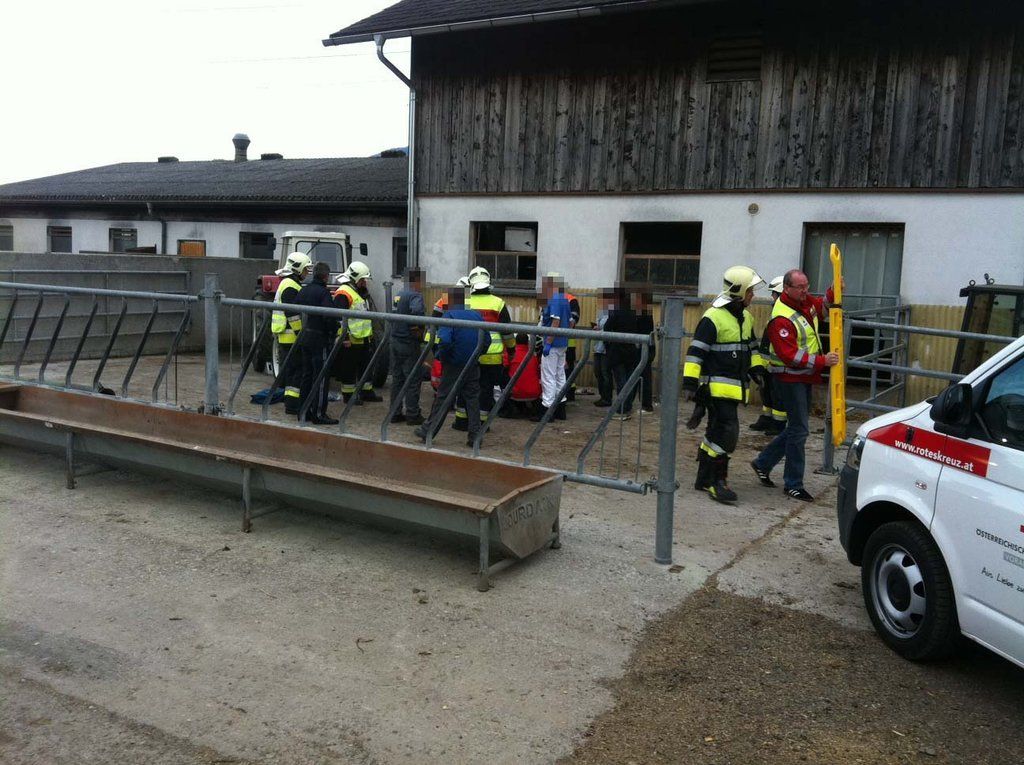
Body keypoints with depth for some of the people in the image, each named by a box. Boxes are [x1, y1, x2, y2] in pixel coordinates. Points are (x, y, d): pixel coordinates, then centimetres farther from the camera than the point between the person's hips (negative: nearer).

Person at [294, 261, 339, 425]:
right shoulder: (323, 292, -15)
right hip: (320, 339, -8)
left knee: (307, 375, 15)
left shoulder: (303, 290, 10)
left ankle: (303, 411, 20)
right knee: (321, 377, -3)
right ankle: (318, 414, -1)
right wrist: (334, 331, -7)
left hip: (305, 338, 8)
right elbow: (329, 316, -23)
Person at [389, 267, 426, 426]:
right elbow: (416, 311, -34)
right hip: (409, 343, -8)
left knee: (397, 378, 13)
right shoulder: (416, 296, -15)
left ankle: (395, 413, 17)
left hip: (395, 340, 8)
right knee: (413, 380, 0)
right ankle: (412, 415, 5)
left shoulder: (399, 295, 13)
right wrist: (419, 328, -20)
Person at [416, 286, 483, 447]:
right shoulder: (477, 315, 4)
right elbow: (486, 340, 6)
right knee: (473, 399, 9)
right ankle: (474, 435, 9)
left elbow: (444, 340, -25)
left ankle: (427, 431, 16)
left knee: (442, 398, 6)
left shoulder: (449, 315, -12)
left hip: (454, 366, -4)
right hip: (473, 366, 4)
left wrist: (441, 356, -9)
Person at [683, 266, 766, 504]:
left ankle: (704, 479, 23)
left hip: (735, 386, 9)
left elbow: (751, 347, 28)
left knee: (716, 431, 14)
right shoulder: (713, 318, -14)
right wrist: (690, 382, -18)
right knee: (727, 432, -14)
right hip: (717, 385, -9)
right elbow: (696, 351, -15)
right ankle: (717, 481, -6)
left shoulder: (746, 317, 14)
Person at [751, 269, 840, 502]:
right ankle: (793, 484, 7)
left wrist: (833, 292, 7)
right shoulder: (781, 318, -23)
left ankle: (763, 463, 29)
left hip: (805, 377, 9)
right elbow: (790, 356, -27)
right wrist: (821, 361, -30)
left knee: (798, 427, 16)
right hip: (790, 378, -9)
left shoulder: (805, 302, 5)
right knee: (799, 429, -4)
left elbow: (821, 308, 27)